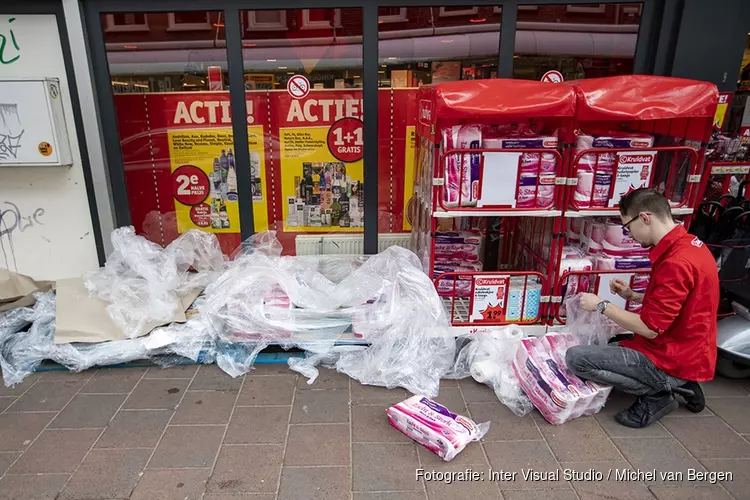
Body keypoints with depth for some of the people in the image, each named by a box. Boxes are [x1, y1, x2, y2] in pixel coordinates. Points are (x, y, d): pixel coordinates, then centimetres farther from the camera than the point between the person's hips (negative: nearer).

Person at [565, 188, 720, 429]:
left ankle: (656, 395, -3)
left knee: (576, 358, -18)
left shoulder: (676, 263, -28)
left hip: (672, 360, -10)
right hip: (683, 351, 10)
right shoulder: (689, 244, 4)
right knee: (610, 345, 31)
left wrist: (601, 305, -12)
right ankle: (678, 384, 16)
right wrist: (632, 295, 6)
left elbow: (649, 328, -23)